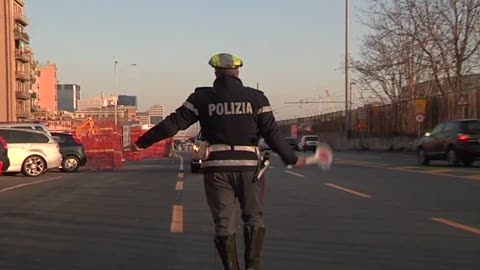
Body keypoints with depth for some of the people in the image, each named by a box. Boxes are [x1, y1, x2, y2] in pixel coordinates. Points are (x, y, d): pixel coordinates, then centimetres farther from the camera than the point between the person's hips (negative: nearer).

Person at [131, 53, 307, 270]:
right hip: (249, 165, 0)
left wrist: (142, 142, 10)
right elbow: (272, 133, 0)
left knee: (224, 223, 7)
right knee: (254, 217, 13)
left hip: (216, 167, 0)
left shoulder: (202, 98, 2)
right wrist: (292, 159, 11)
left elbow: (173, 123, 2)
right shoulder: (256, 98, 3)